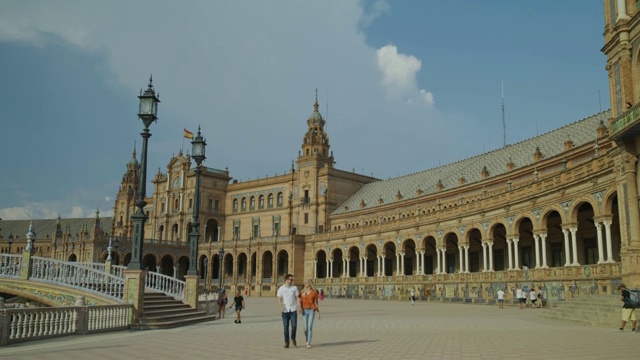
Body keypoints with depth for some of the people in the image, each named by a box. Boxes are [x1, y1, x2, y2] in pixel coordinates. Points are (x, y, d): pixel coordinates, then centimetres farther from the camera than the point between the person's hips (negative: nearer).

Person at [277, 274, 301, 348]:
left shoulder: (294, 287, 5)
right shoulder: (281, 288, 2)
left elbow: (297, 297, 5)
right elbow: (279, 298, -1)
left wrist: (299, 306, -8)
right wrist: (281, 305, -20)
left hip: (293, 309, 0)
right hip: (285, 310, 0)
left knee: (294, 325, -7)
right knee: (286, 327, 2)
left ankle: (293, 338, 19)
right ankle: (286, 342, 13)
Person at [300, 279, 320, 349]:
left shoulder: (315, 292, -1)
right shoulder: (302, 292, 5)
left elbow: (316, 303, 3)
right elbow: (300, 302, 7)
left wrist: (319, 313, 1)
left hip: (312, 311, -2)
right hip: (305, 311, 2)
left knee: (310, 327, -14)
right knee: (306, 327, 4)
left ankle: (308, 344, -9)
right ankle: (306, 340, 31)